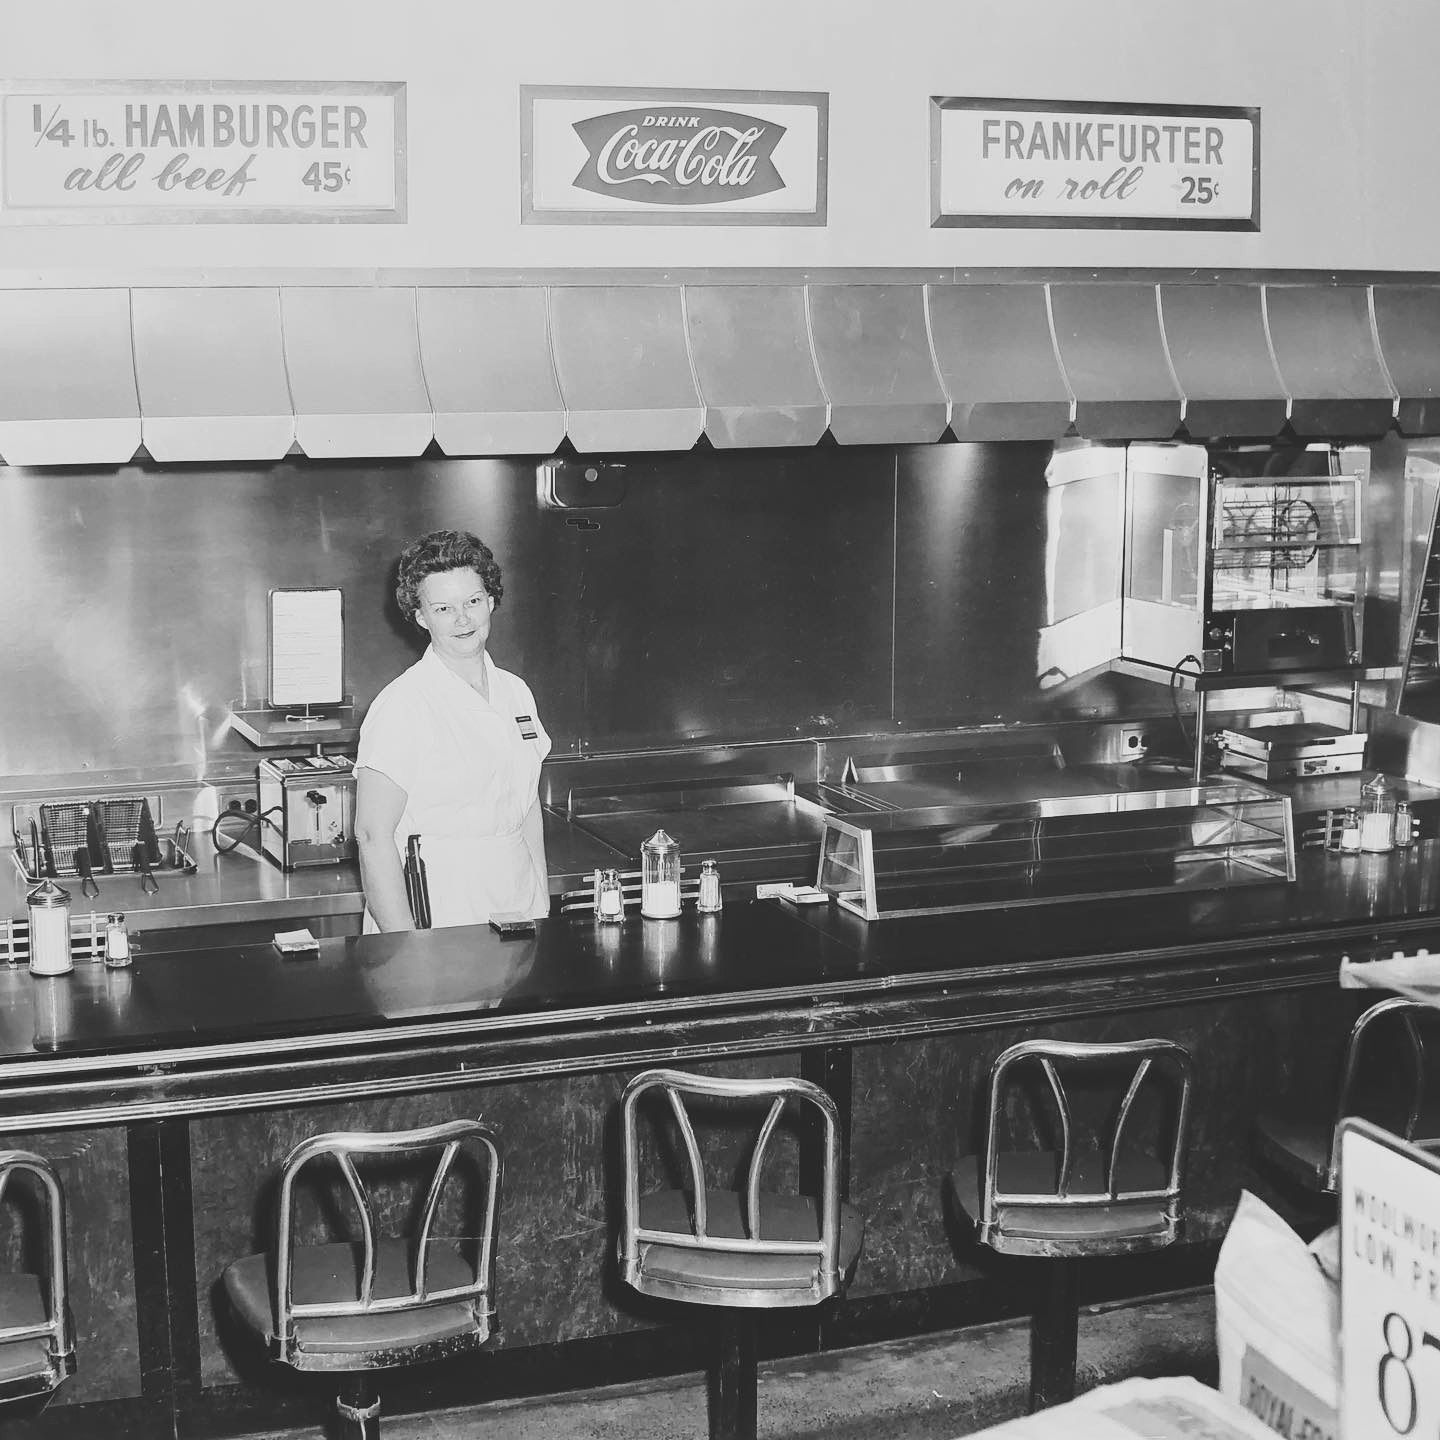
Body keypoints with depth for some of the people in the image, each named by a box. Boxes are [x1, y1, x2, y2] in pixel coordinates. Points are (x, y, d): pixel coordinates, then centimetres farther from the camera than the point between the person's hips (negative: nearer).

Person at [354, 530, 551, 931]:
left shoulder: (516, 692, 8)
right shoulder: (402, 706, -12)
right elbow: (373, 836, -15)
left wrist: (543, 908, 10)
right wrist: (407, 949, -20)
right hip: (439, 920, -6)